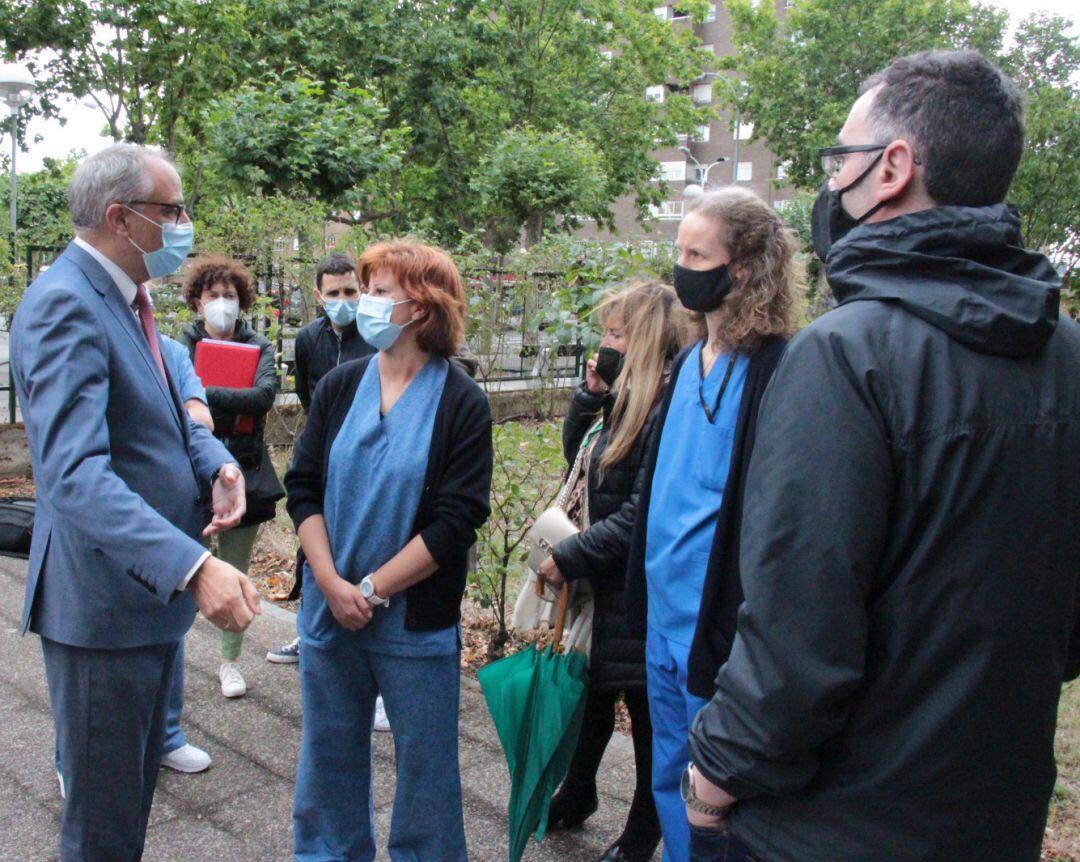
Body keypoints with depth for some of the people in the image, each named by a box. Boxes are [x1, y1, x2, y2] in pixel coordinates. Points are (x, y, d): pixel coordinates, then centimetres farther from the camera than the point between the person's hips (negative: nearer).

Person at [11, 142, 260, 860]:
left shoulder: (127, 297, 9)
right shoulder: (65, 304, -22)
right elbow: (76, 475, -34)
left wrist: (219, 465, -8)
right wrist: (191, 567, -44)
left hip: (153, 586, 10)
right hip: (104, 603, -10)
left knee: (136, 784, 26)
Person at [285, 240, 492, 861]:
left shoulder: (462, 403, -8)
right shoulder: (340, 386, 3)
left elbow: (457, 520, -13)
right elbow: (304, 488, 1)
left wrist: (372, 589, -15)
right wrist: (332, 583, -11)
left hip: (416, 621, -3)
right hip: (329, 611, 4)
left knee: (425, 764, 10)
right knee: (329, 753, 17)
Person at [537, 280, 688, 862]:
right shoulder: (627, 399, 7)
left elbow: (640, 515, -25)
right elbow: (578, 459, 15)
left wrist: (569, 557, -19)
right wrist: (591, 394, 1)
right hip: (602, 581, 9)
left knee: (646, 710, 9)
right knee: (591, 688, 23)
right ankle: (577, 796, 45)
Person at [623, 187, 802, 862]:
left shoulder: (775, 369, -17)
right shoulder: (691, 359, 9)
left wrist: (733, 630, -21)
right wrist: (646, 591, 15)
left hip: (715, 622, -8)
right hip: (665, 613, 8)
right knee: (671, 781, 22)